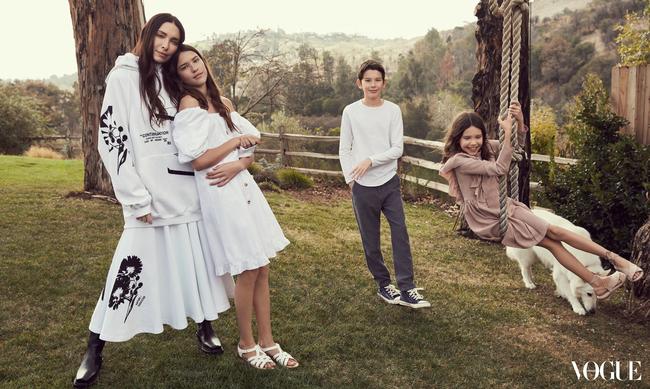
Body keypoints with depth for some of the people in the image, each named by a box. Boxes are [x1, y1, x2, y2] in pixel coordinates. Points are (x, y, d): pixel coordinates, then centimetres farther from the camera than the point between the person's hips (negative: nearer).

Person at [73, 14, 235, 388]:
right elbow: (111, 140, -10)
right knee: (131, 271, -2)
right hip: (152, 196, -6)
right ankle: (94, 351, 15)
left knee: (200, 262, 12)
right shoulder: (124, 77, -3)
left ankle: (205, 328, 31)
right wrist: (138, 199, -14)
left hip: (189, 191, 6)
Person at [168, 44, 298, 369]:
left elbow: (250, 145, 11)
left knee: (262, 269, 10)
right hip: (221, 194, -7)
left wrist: (238, 164, -10)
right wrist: (235, 142, -7)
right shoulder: (189, 103, -8)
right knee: (248, 272, 1)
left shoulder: (222, 103, 14)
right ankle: (246, 345, 21)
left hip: (243, 187, 7)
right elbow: (198, 161, -17)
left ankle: (267, 341, 23)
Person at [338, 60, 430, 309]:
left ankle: (407, 289, 4)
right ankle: (383, 284, 24)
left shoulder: (393, 110, 2)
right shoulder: (351, 111, 0)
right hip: (363, 186, 0)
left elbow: (397, 149, -4)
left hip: (389, 182, 1)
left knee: (400, 233, -3)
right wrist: (350, 179, -6)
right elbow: (344, 151, 3)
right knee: (370, 240, 8)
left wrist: (370, 161, -15)